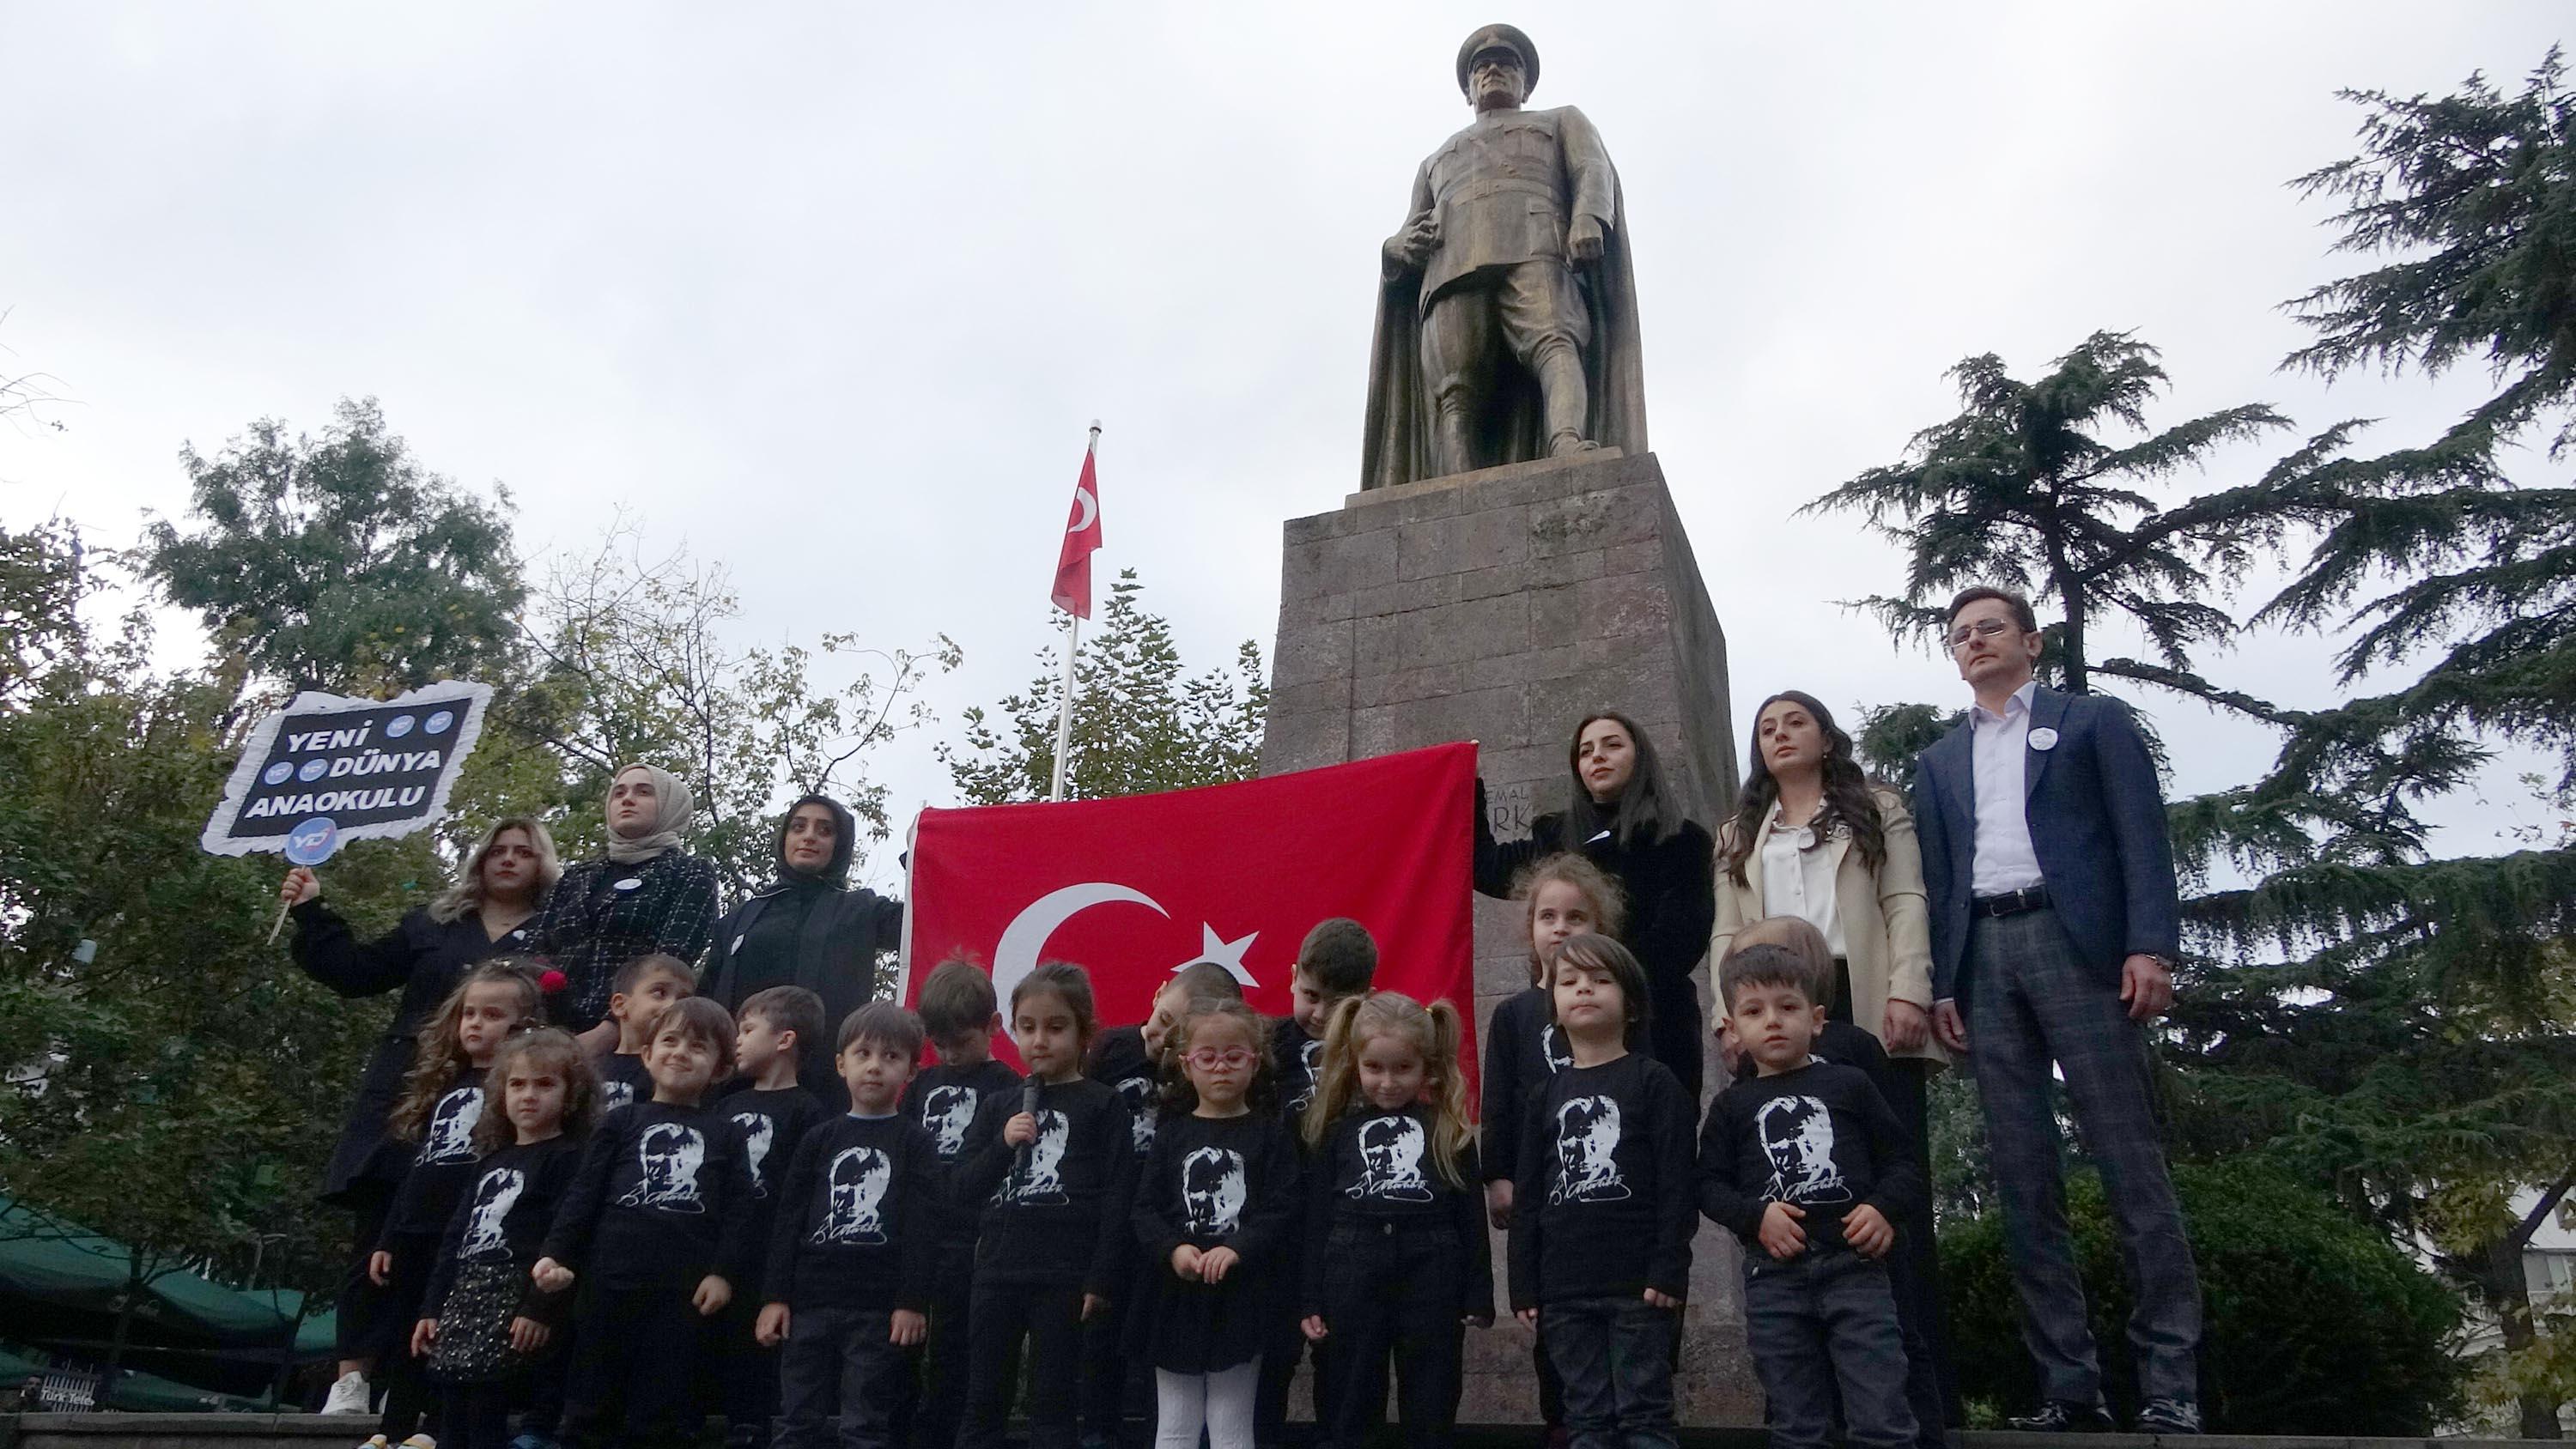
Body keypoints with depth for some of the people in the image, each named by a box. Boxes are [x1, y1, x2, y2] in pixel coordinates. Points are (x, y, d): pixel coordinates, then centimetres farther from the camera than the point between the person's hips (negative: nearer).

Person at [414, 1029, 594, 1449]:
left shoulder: (568, 1158, -5)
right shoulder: (492, 1160, 20)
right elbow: (456, 1236, 21)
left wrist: (541, 1308, -21)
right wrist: (433, 1307, 16)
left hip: (515, 1302, -8)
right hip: (464, 1296, 8)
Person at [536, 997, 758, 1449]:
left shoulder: (724, 1136, 10)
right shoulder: (621, 1122, 10)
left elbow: (737, 1212, 4)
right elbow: (583, 1195, 5)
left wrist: (724, 1272, -7)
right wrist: (555, 1253, -7)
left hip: (683, 1292, 0)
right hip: (610, 1283, 1)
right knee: (589, 1407, 8)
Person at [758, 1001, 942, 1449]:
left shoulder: (915, 1142, 2)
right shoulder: (820, 1139, 9)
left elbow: (922, 1227, -3)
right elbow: (789, 1220, 8)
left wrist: (911, 1302, -10)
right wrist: (776, 1295, 1)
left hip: (881, 1310, -3)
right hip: (809, 1302, 3)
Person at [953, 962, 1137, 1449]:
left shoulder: (1103, 1107, 0)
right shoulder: (997, 1108, 13)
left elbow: (1117, 1198, -4)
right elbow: (965, 1188, 9)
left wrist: (1100, 1280, -9)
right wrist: (1003, 1143, -8)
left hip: (1064, 1280, -4)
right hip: (996, 1275, 4)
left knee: (1051, 1409, 3)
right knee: (982, 1404, 9)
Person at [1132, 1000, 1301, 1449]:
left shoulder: (1269, 1134, 0)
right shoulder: (1173, 1134, 6)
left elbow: (1281, 1211, -8)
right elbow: (1146, 1207, 1)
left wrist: (1236, 1250, -22)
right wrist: (1173, 1249, -17)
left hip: (1242, 1297, -2)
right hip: (1176, 1294, 2)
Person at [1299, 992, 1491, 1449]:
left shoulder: (1449, 1131, 4)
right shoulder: (1337, 1131, 6)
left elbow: (1471, 1218, 5)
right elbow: (1316, 1219, 6)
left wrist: (1478, 1297, 1)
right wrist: (1310, 1300, 2)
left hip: (1430, 1279, 0)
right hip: (1351, 1281, 1)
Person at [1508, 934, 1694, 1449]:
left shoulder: (1653, 1082, 0)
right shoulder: (1549, 1093, 12)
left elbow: (1676, 1184, -5)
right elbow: (1527, 1198, 12)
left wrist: (1668, 1271, -12)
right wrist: (1525, 1287, 8)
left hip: (1638, 1286, -4)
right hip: (1565, 1290, 4)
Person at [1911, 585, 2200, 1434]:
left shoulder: (2093, 720, 12)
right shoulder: (1939, 761, 23)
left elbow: (2142, 834, 1)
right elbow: (1937, 880, 16)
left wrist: (2150, 946, -12)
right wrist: (1941, 984, 4)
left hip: (2076, 943, -4)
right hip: (1983, 959, 4)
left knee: (2128, 1161, -7)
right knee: (2022, 1179, 0)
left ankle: (2171, 1383, -3)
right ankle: (2069, 1386, 3)